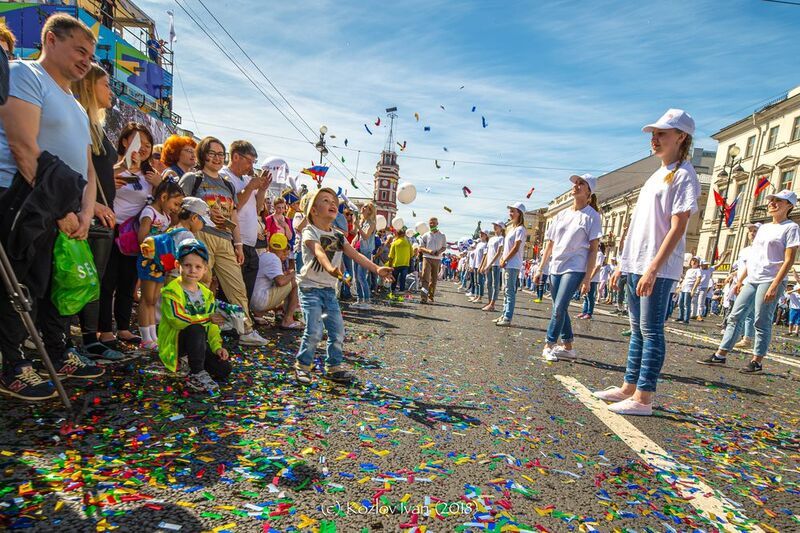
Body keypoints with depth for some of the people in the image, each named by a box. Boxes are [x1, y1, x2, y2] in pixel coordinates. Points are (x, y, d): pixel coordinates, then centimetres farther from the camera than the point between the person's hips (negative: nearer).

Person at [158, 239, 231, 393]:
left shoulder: (206, 293, 8)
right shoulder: (171, 291, -12)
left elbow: (212, 325, 6)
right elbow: (177, 320, -27)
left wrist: (217, 346, -7)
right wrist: (206, 318, -21)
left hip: (199, 344, 6)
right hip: (175, 344, -6)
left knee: (224, 370, -10)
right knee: (196, 329, -37)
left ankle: (189, 363, 16)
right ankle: (196, 374, -20)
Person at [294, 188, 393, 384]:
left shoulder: (338, 236, 12)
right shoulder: (310, 232, -9)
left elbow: (355, 254, 2)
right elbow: (319, 252, -30)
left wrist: (376, 268, -12)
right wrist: (330, 268, -50)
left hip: (330, 289, 7)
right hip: (310, 287, -6)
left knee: (337, 330, 4)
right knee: (314, 330, -13)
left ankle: (334, 367, 21)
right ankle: (303, 365, 9)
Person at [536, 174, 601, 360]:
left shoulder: (592, 216, -3)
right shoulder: (561, 215, 12)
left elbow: (593, 249, -6)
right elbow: (550, 244, 14)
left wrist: (587, 278, -12)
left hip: (575, 268, -6)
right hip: (555, 268, 6)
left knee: (559, 308, -12)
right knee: (560, 309, 10)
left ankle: (549, 345, 1)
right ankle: (568, 347, 21)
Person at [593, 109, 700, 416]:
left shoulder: (683, 175, -6)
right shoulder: (656, 176, 20)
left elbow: (677, 228, -15)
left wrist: (653, 268, -22)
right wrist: (622, 264, 18)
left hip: (658, 268, -8)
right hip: (636, 265, 9)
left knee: (651, 331, -5)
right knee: (638, 329, 12)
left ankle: (643, 399, 1)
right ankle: (629, 387, 20)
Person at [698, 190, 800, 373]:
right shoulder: (763, 227, 19)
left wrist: (774, 285, -18)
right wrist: (740, 280, 16)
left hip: (770, 281, -7)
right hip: (751, 280, 7)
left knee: (762, 322, -4)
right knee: (735, 317, 3)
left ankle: (756, 361, 6)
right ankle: (720, 355, 5)